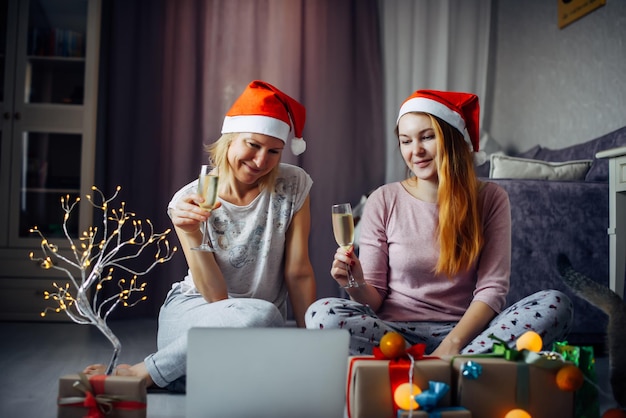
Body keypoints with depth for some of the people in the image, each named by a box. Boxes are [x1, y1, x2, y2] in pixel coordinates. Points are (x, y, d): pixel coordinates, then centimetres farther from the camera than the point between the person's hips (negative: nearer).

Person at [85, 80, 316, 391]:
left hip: (259, 328, 2)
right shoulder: (190, 202, -10)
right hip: (191, 315, -2)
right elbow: (215, 296, -15)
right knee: (262, 316, -37)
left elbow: (299, 273, -4)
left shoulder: (293, 187, -6)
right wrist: (192, 233, -29)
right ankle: (140, 374, -19)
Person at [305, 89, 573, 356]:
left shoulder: (490, 199, 3)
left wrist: (452, 344, -19)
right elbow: (374, 298, 2)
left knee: (556, 305, -22)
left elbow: (492, 288, -4)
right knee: (322, 314, -29)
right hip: (396, 330, 0)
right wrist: (357, 285, -22)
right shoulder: (383, 201, 1)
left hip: (466, 330, 1)